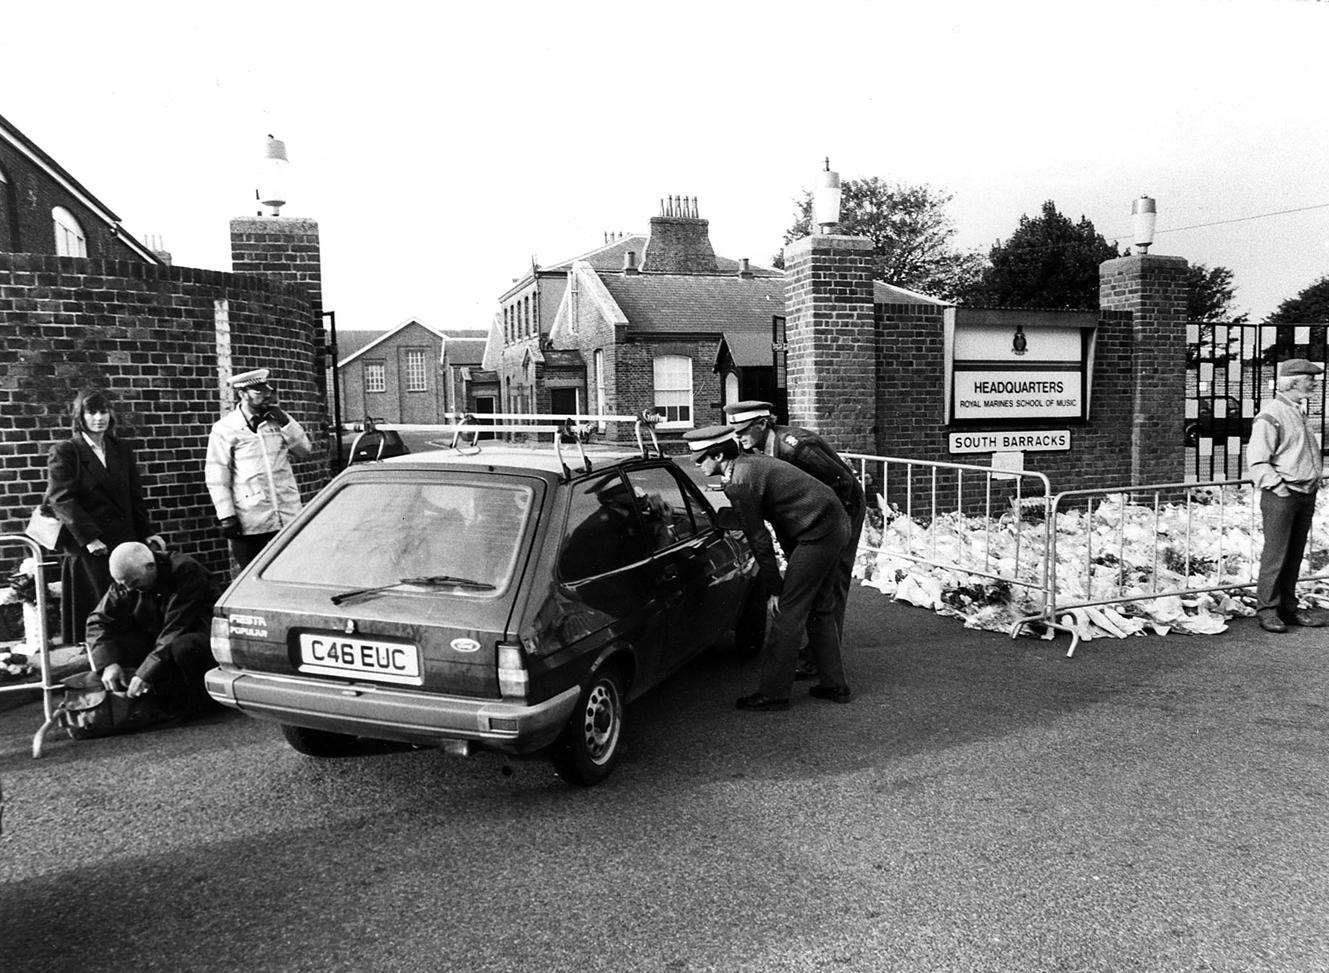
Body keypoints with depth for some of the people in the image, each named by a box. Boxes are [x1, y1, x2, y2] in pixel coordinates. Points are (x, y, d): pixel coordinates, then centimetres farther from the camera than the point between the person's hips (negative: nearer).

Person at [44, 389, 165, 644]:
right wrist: (89, 537, -16)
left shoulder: (121, 449, 15)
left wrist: (147, 532, 7)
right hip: (88, 547, -4)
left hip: (124, 541, 4)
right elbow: (61, 499, -8)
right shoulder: (64, 453, 0)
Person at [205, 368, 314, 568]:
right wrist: (226, 516, -10)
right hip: (250, 525, -3)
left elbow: (305, 452, 10)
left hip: (289, 518, 3)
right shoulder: (225, 428, -2)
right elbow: (216, 477, -3)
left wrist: (285, 422, -3)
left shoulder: (277, 419, 10)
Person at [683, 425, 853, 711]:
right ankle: (834, 685, 27)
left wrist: (774, 589, -6)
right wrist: (794, 564, 23)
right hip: (837, 526, 10)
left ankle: (772, 693, 3)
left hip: (818, 534, -10)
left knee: (788, 614, -4)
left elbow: (759, 540, -15)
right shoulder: (751, 461, 13)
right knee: (819, 610, 18)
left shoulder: (739, 483, -18)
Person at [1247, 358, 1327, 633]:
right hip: (1281, 496, -9)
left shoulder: (1299, 412, 17)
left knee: (1295, 554, 12)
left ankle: (1289, 607, 19)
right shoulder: (1270, 415, -11)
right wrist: (1278, 486, -21)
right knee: (1275, 554, -5)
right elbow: (1256, 459, -16)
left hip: (1306, 494, 9)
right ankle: (1267, 610, 3)